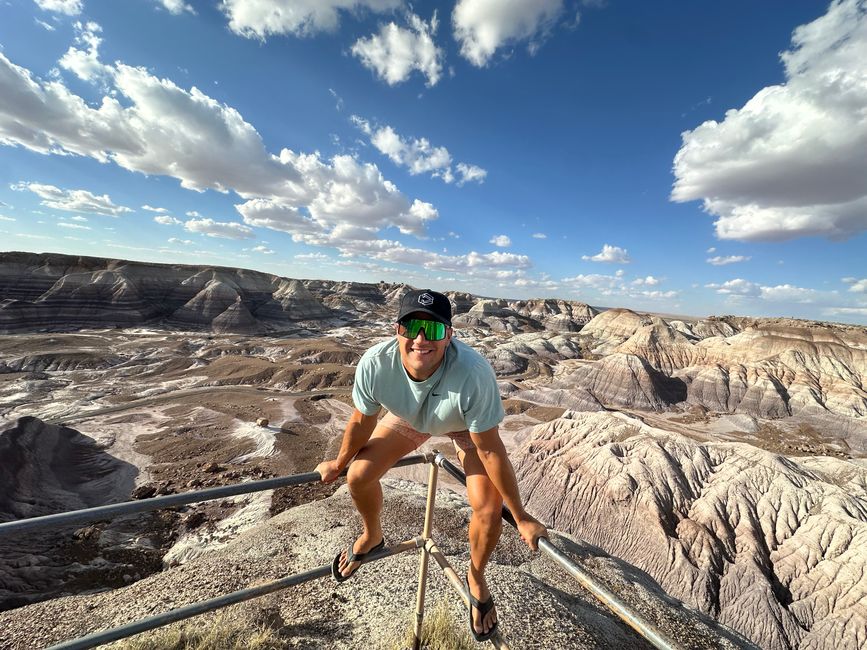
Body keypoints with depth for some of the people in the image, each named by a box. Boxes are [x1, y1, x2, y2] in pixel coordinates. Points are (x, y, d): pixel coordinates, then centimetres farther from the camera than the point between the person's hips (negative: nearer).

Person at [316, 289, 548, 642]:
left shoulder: (473, 373, -44)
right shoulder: (374, 364, -35)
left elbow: (490, 450, -29)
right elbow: (362, 421, -13)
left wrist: (521, 517, -16)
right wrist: (338, 463, 4)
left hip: (467, 424, -2)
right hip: (408, 415, 3)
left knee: (488, 510, -12)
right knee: (358, 476, -1)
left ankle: (476, 578, 26)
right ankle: (371, 537, 37)